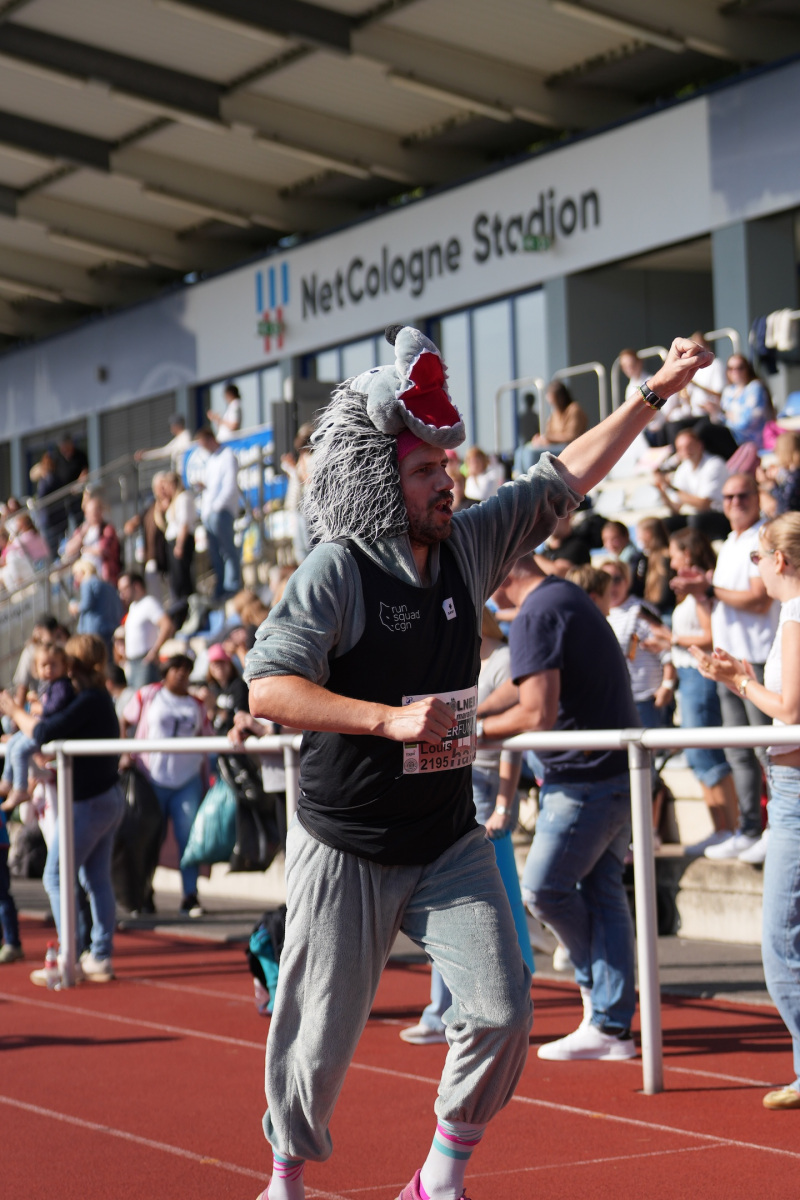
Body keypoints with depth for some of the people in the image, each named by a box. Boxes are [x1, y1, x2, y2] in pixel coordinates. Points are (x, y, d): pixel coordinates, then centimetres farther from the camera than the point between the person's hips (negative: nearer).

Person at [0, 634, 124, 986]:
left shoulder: (88, 702, -19)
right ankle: (101, 957, 15)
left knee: (56, 877, -2)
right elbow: (55, 730, 15)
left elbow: (45, 734, -23)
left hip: (86, 803, -9)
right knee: (96, 878, 12)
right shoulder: (100, 699, 11)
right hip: (109, 799, 9)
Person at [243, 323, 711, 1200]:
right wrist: (390, 718, -33)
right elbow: (268, 690, -24)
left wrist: (654, 395, 8)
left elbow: (564, 478, 10)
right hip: (346, 851, -5)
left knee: (500, 1011, -6)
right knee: (318, 1037, 5)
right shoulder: (335, 571, -16)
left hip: (448, 840, 5)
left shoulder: (468, 545, 1)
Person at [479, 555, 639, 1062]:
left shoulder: (535, 617, -16)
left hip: (585, 778, -10)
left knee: (543, 889, 3)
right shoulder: (570, 596, 15)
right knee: (602, 891, 9)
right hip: (622, 769, 10)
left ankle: (597, 985, 21)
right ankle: (612, 1027, 10)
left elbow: (537, 715, -22)